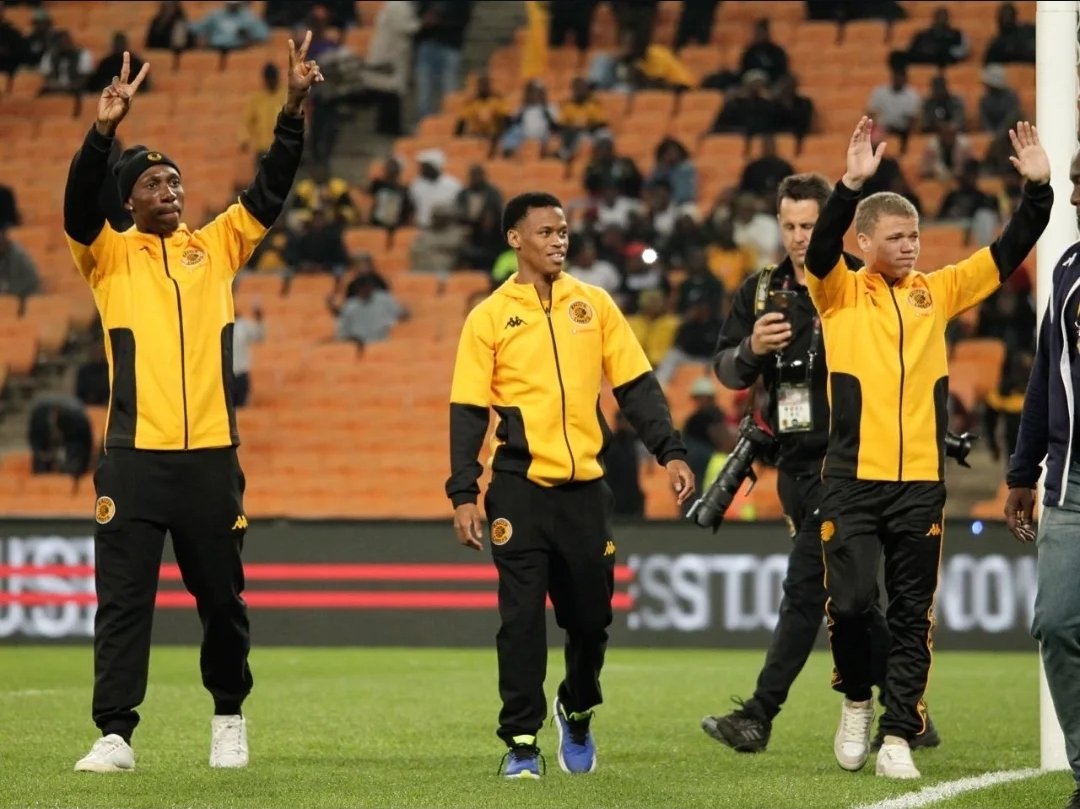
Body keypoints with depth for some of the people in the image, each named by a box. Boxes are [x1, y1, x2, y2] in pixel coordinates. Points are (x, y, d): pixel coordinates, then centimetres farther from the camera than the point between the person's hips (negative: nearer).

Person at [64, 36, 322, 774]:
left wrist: (294, 110, -9)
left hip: (211, 456, 2)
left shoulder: (216, 247, 10)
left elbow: (271, 192, 3)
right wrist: (105, 131, -29)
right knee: (123, 600, -4)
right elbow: (79, 207, -14)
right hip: (135, 458, -2)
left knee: (222, 597, 10)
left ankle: (229, 715, 28)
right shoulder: (108, 255, 4)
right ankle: (116, 735, -3)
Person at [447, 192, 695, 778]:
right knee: (522, 618, -4)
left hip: (585, 487, 3)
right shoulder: (490, 317, 0)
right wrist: (463, 495, -9)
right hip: (519, 488, -3)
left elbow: (636, 387, 9)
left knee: (590, 615, 9)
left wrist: (669, 453, -1)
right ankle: (520, 743, 3)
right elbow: (467, 413, -1)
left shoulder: (593, 304, 7)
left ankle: (576, 710, 34)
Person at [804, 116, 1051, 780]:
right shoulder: (841, 293, 2)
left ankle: (899, 735, 8)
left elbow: (1008, 254, 8)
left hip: (921, 483, 3)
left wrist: (1038, 190, -6)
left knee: (913, 615, 3)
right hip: (853, 481, -3)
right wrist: (853, 184, -31)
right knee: (850, 602, -7)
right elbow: (820, 250, -17)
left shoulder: (936, 292, 10)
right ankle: (857, 699, 19)